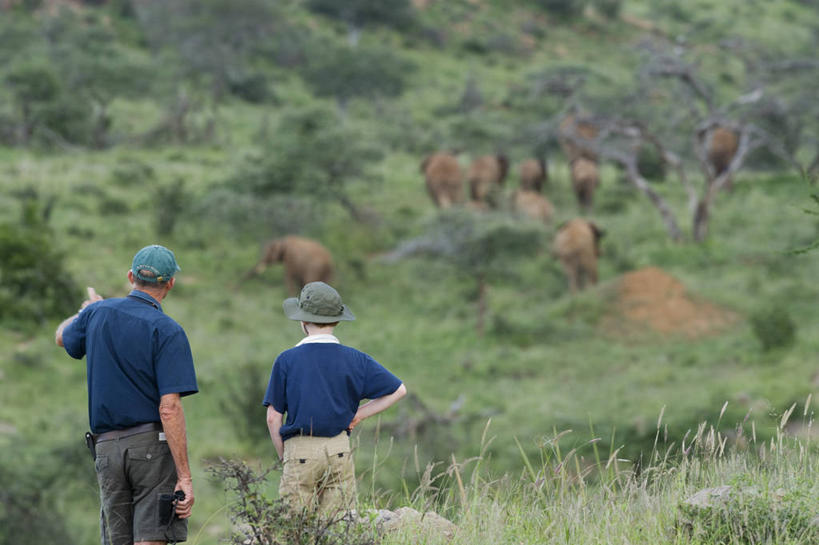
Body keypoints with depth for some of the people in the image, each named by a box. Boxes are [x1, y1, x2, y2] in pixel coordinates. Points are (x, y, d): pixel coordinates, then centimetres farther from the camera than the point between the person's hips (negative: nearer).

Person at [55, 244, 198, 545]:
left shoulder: (98, 314, 7)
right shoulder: (167, 331, -10)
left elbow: (63, 337, 32)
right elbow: (169, 409, -16)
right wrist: (185, 477, -16)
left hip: (107, 446, 5)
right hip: (153, 442, -5)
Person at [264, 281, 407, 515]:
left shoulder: (286, 360, -2)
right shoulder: (354, 360, 4)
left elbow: (273, 418, -1)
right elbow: (398, 390, 11)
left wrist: (283, 456, 10)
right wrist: (358, 415, 11)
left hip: (300, 452, -2)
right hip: (340, 451, 2)